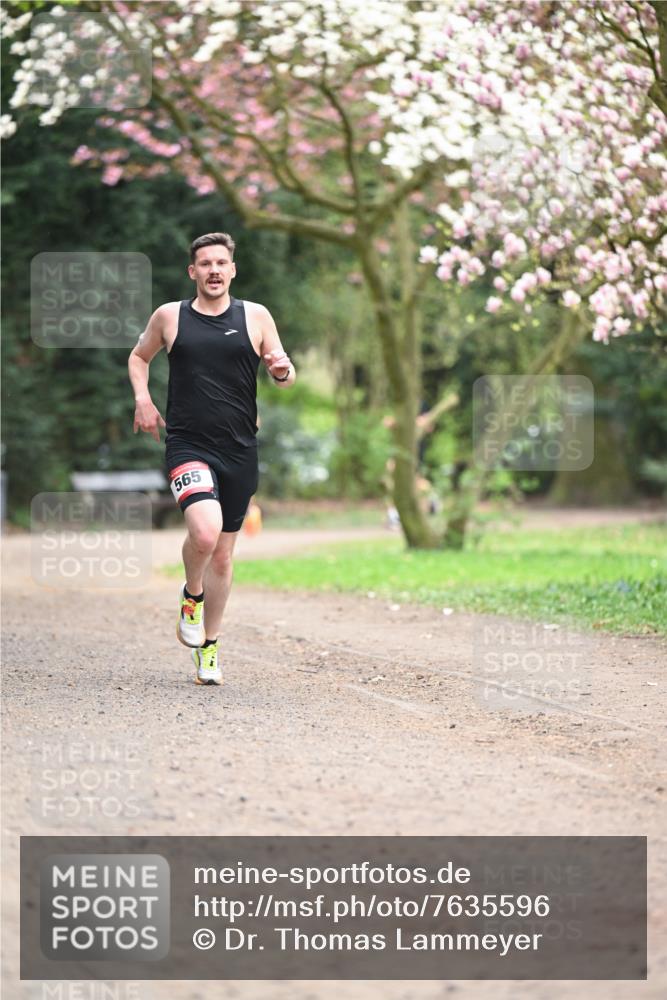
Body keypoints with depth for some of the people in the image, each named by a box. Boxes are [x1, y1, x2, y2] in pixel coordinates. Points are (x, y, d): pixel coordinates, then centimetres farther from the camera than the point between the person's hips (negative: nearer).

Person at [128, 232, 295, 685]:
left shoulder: (256, 316, 5)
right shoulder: (169, 316, 5)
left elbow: (285, 377, 11)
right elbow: (139, 357, 21)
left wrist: (283, 370, -13)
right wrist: (143, 399, 4)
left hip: (239, 451, 2)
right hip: (188, 444, -2)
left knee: (223, 555, 10)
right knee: (204, 530, -27)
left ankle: (209, 647, 27)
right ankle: (192, 594, 5)